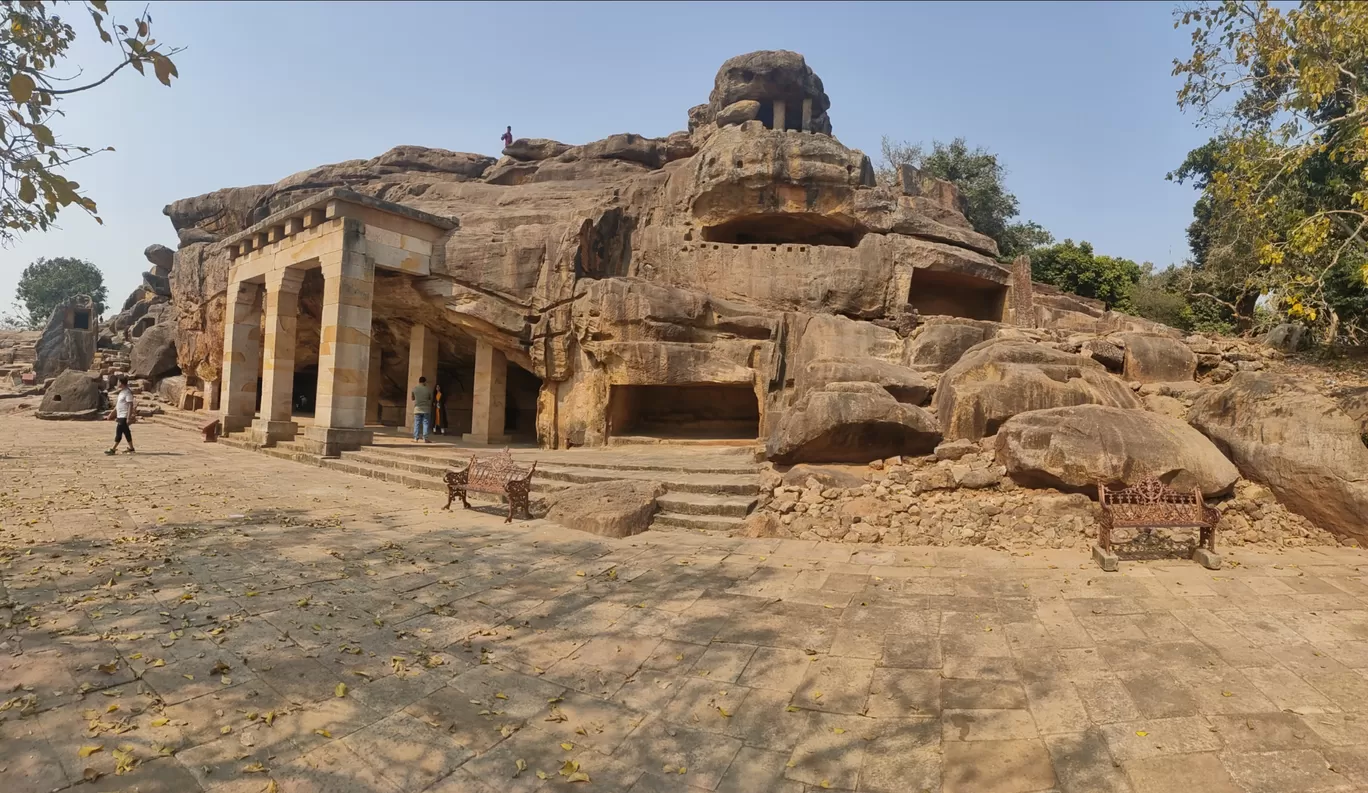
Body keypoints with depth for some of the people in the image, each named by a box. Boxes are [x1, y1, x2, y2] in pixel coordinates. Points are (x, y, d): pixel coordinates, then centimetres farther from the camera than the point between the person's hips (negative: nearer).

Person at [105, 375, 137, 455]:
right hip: (120, 416, 10)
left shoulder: (127, 392, -15)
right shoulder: (122, 392, 15)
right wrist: (116, 416, 20)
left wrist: (129, 417, -22)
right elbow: (119, 405, 21)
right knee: (126, 432, 12)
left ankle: (113, 449, -2)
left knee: (119, 432, -6)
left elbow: (130, 405, -19)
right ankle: (131, 448, 17)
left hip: (124, 416, -10)